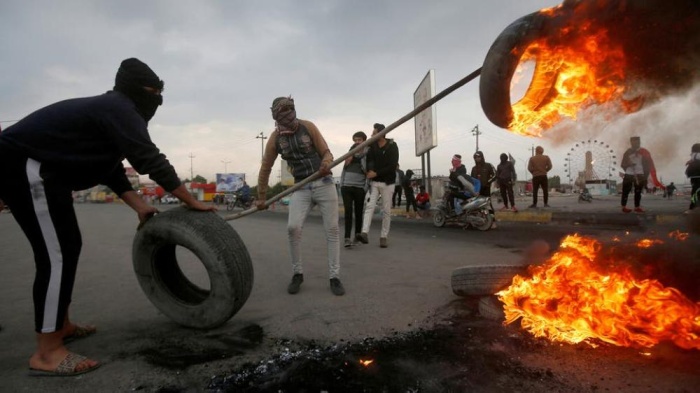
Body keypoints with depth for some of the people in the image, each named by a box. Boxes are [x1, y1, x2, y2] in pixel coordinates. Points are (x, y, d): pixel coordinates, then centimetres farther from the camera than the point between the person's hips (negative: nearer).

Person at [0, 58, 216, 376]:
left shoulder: (110, 112, 18)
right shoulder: (120, 110, -14)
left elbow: (112, 170, 17)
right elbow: (152, 162, -20)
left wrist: (140, 206, 9)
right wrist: (192, 203, -15)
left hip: (35, 169, 11)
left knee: (67, 247, 14)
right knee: (58, 255, -11)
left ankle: (61, 325, 26)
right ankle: (47, 353, -5)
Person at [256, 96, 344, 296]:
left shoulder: (308, 126, -5)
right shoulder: (275, 138, 0)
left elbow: (326, 152, -3)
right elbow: (265, 168, 8)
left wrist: (326, 163, -27)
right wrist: (261, 197, 10)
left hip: (324, 183, -1)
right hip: (301, 188, 1)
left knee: (332, 229, -1)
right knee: (293, 227, -14)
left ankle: (335, 277, 9)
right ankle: (297, 274, 6)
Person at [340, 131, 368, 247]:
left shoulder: (368, 153, 1)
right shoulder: (351, 150, 14)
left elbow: (368, 171, -10)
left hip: (360, 187, -2)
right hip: (346, 186, 2)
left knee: (358, 212, 9)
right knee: (348, 211, -6)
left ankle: (358, 234, 27)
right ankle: (347, 237, -8)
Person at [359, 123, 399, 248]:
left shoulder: (392, 147, -10)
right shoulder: (372, 145, 2)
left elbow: (392, 167, -15)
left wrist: (376, 173, -18)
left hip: (387, 183, -3)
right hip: (374, 182, 3)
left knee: (386, 210, 2)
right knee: (370, 206, -12)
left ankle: (384, 236, 10)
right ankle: (364, 233, -22)